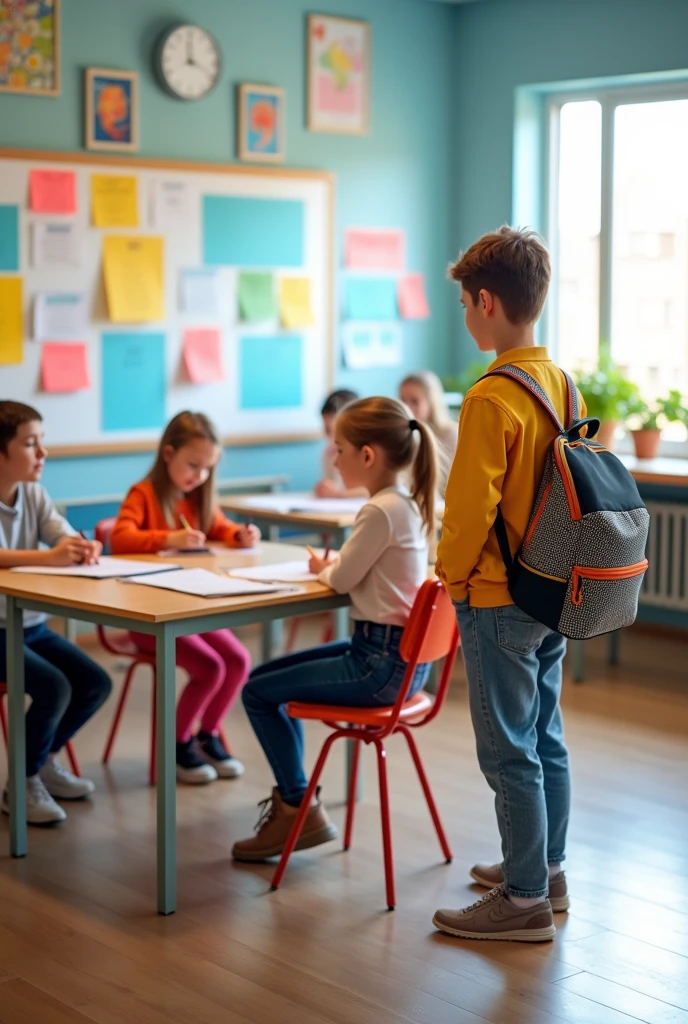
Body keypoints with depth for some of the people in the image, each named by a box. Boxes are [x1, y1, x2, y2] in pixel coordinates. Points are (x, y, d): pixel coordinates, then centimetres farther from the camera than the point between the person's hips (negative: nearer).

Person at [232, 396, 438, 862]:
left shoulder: (381, 511, -20)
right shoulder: (409, 504, 9)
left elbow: (343, 579, -13)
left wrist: (321, 569, 6)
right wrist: (332, 567, 2)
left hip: (381, 664, -10)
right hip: (402, 654, 10)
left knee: (258, 692, -1)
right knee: (268, 677, 19)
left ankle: (301, 809, 9)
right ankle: (292, 794, 26)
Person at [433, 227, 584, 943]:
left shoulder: (491, 399, -21)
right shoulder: (561, 384, 5)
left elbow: (471, 506, -21)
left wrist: (452, 572, -3)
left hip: (498, 597, -9)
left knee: (509, 750, 0)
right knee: (545, 736, 18)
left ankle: (525, 901, 9)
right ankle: (546, 868, 31)